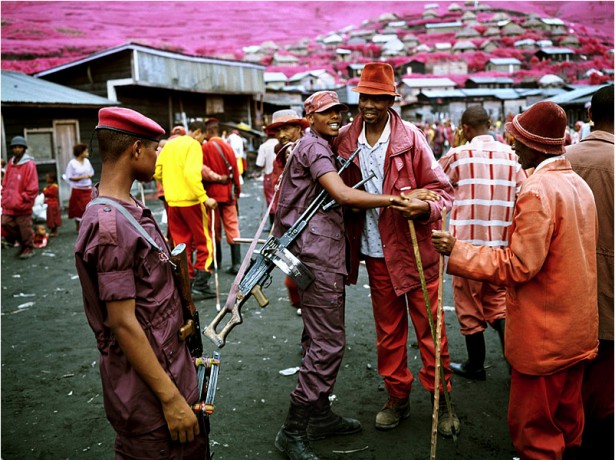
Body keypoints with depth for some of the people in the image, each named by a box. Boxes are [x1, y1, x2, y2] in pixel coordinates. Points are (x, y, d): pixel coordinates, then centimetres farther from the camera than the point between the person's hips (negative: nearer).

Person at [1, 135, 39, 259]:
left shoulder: (29, 164, -11)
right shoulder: (10, 163, 8)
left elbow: (33, 186, -12)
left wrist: (23, 198, -12)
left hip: (23, 204, -6)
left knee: (25, 228, 3)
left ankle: (28, 248, 18)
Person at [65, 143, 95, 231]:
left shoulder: (87, 161, 6)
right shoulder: (72, 163, -9)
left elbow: (91, 173, 16)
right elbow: (69, 177, -11)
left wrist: (89, 176, -7)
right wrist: (82, 177, -20)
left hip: (87, 189, 4)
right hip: (77, 189, -4)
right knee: (77, 209, 5)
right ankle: (78, 228, 17)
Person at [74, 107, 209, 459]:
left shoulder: (130, 208, 8)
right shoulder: (111, 226, -23)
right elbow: (123, 323, -24)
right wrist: (170, 398, -21)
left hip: (173, 367, 9)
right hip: (147, 388, -9)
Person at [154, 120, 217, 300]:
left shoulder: (169, 144, 13)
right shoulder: (193, 145, -7)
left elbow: (157, 172, 11)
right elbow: (191, 173, -21)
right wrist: (204, 198, -22)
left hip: (172, 201, 6)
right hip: (190, 200, -6)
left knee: (181, 243, 13)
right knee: (204, 242, 5)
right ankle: (200, 285, 1)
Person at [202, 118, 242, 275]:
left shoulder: (205, 148, -9)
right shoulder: (227, 146, 2)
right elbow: (235, 170, 4)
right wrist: (237, 190, 14)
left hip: (212, 192, -2)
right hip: (228, 192, 3)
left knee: (215, 228, 11)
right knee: (232, 226, 2)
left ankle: (217, 261, 23)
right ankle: (236, 263, -5)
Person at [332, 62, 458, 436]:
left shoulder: (411, 138, -10)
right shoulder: (345, 140, 0)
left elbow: (443, 189, -8)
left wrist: (426, 207, -26)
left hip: (415, 249, -3)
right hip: (376, 253, 4)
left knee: (429, 327, 6)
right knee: (388, 331, 15)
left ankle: (441, 399, 23)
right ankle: (398, 398, 31)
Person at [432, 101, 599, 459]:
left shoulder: (538, 191, -21)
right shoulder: (578, 184, 7)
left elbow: (519, 266, -22)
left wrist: (457, 250, -18)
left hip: (544, 335, -9)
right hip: (579, 328, 9)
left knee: (532, 428, 5)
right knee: (567, 420, 23)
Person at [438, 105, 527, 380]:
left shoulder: (457, 156, -8)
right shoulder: (511, 155, 2)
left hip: (468, 242, -4)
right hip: (502, 244, 4)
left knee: (470, 305, 11)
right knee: (498, 303, 19)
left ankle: (476, 366, 23)